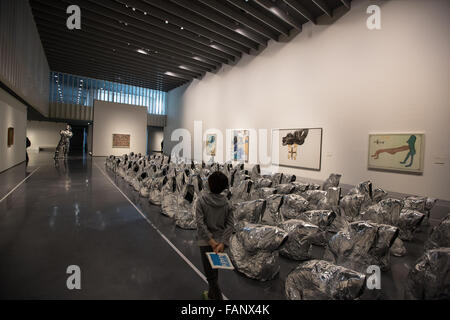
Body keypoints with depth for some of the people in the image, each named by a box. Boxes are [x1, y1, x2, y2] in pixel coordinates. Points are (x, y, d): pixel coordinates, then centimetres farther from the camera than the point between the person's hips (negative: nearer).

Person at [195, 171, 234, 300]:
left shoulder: (201, 200, -14)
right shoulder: (226, 203, -5)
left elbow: (200, 222, -20)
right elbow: (230, 224, -9)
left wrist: (211, 240, -17)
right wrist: (222, 243, -13)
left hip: (206, 241, -4)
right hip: (220, 242, 4)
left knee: (210, 274, 7)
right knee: (214, 271, 25)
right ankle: (211, 294, 45)